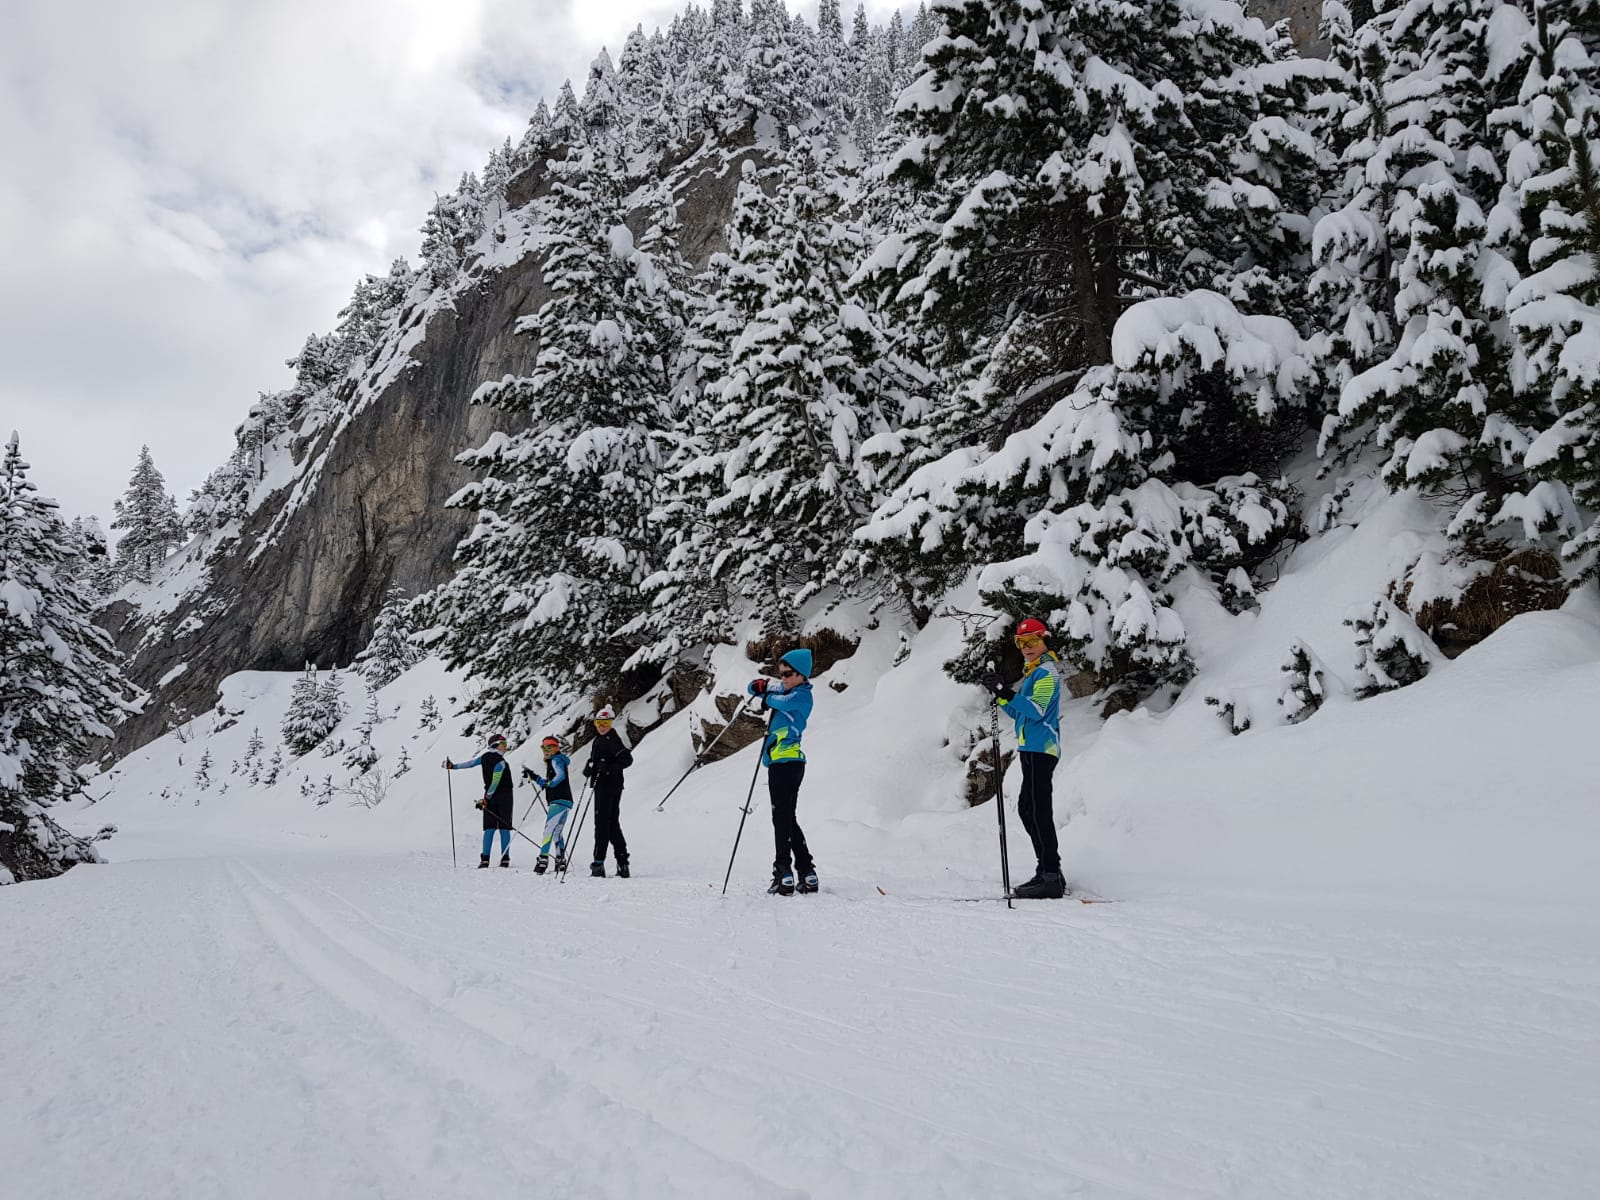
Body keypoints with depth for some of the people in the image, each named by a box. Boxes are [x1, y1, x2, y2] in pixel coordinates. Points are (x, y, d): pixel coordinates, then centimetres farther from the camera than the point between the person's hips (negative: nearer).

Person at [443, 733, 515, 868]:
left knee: (489, 828, 5)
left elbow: (470, 763, 10)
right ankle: (505, 859, -3)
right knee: (504, 827, -1)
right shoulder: (500, 762, -16)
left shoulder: (485, 756, 2)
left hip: (490, 796, 5)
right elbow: (495, 783, -17)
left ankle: (485, 859, -4)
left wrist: (453, 766, 22)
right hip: (504, 796, -5)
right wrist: (486, 799, -13)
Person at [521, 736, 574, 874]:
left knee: (549, 829, -18)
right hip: (565, 801, 10)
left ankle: (543, 859, -27)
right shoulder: (551, 762, 25)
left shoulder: (556, 760, -4)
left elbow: (561, 776, -22)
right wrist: (533, 777, 23)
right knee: (557, 832, 14)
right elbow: (547, 783, 29)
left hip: (559, 801, -10)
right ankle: (561, 862, 17)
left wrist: (549, 784, -29)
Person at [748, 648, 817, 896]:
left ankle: (784, 874, -13)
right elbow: (755, 689, 22)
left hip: (787, 761, -10)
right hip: (781, 762, 10)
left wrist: (768, 697, -4)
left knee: (782, 817, -11)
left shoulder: (802, 695, -6)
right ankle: (808, 875, 16)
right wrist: (761, 685, -2)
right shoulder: (784, 690, 19)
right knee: (786, 819, 13)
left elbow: (783, 702, -26)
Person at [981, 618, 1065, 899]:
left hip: (1040, 749, -11)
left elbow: (1036, 711, -22)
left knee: (1038, 811, -13)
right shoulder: (1035, 671, 22)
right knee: (1027, 809, 13)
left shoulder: (1047, 671, -9)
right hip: (1033, 749, 11)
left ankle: (1051, 878, -14)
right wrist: (1000, 694, 7)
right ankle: (1048, 873, 18)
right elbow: (1020, 712, 22)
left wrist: (1006, 692, -26)